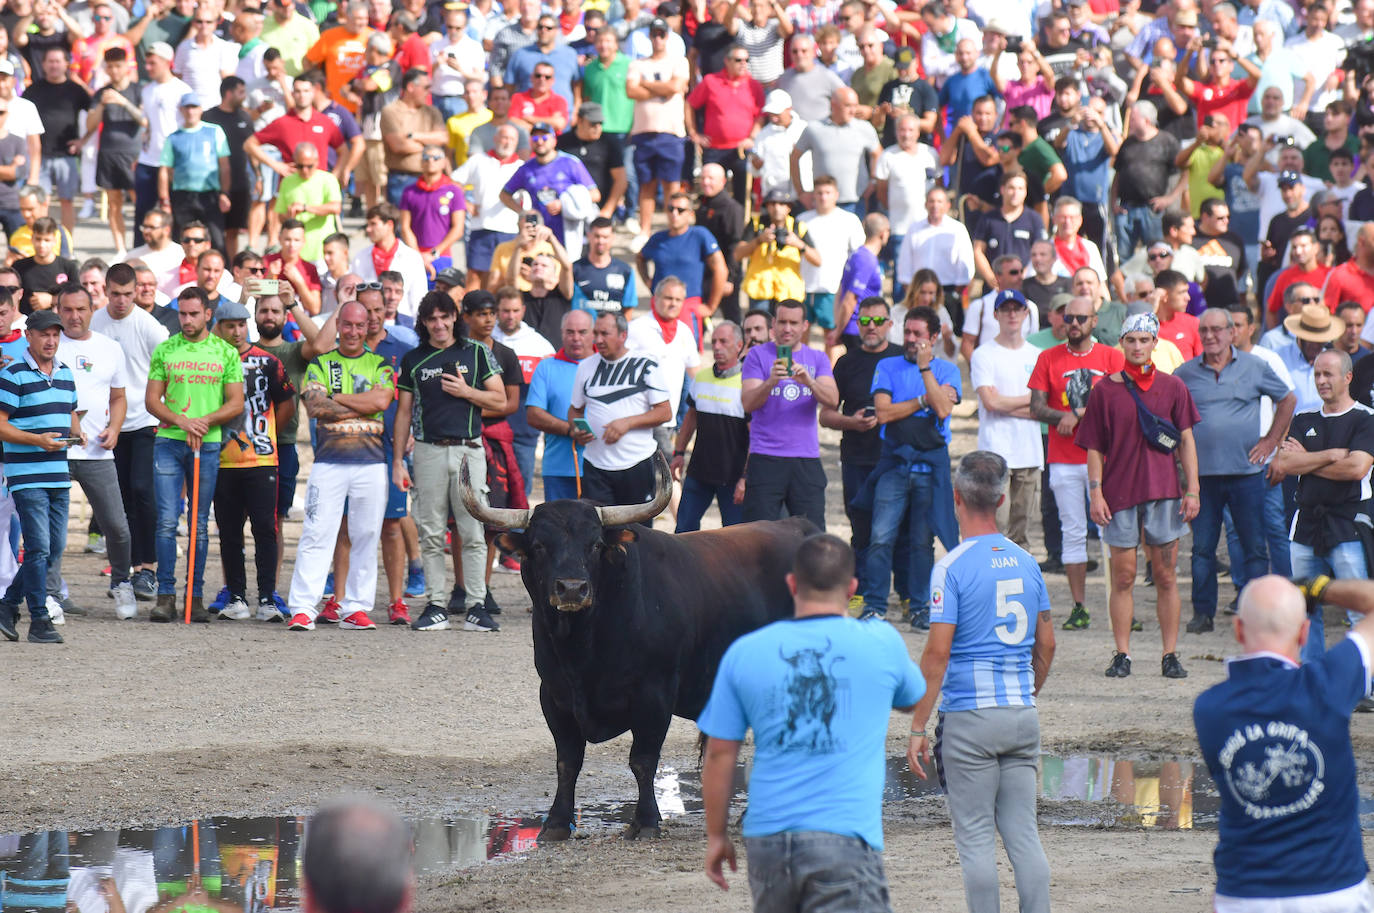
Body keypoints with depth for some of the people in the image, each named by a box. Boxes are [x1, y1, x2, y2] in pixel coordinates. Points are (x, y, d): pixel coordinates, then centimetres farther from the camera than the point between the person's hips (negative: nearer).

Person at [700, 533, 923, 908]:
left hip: (766, 838, 3)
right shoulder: (881, 644, 2)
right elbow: (911, 699, 25)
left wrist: (716, 836, 18)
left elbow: (720, 754, 6)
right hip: (846, 837, -3)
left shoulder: (744, 653, 4)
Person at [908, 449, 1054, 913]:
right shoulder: (1026, 562, 7)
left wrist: (918, 727, -10)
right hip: (1022, 717, 5)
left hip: (970, 716, -5)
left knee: (975, 837, 0)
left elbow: (938, 652, -14)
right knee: (1022, 832, 8)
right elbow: (1046, 644, 13)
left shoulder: (952, 567, -11)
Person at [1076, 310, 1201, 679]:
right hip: (1120, 492, -1)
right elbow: (1095, 448, 4)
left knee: (1166, 575, 2)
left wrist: (1192, 490, 1)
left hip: (1163, 490, 1)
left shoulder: (1172, 387, 6)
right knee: (1123, 576, 1)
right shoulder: (1106, 390, 3)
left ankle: (1171, 655, 6)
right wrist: (1096, 492, -4)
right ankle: (1122, 655, 6)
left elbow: (1186, 441, 8)